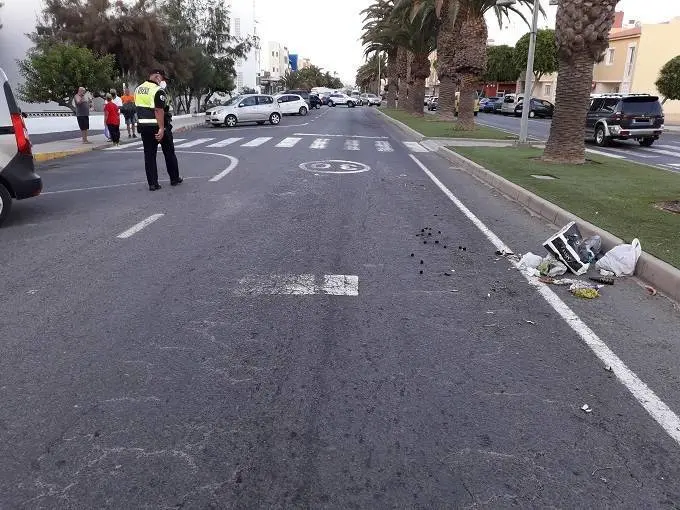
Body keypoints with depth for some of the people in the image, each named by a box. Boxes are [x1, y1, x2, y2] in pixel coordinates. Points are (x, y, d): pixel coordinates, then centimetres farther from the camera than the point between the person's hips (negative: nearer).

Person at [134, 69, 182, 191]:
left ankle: (152, 183, 3)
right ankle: (174, 179, 20)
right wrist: (161, 128, -24)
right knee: (169, 153, 10)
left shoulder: (138, 89, 12)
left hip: (143, 126, 6)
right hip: (157, 126, -6)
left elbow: (139, 108, 15)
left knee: (149, 155, 6)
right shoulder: (158, 90, -14)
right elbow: (159, 110, -21)